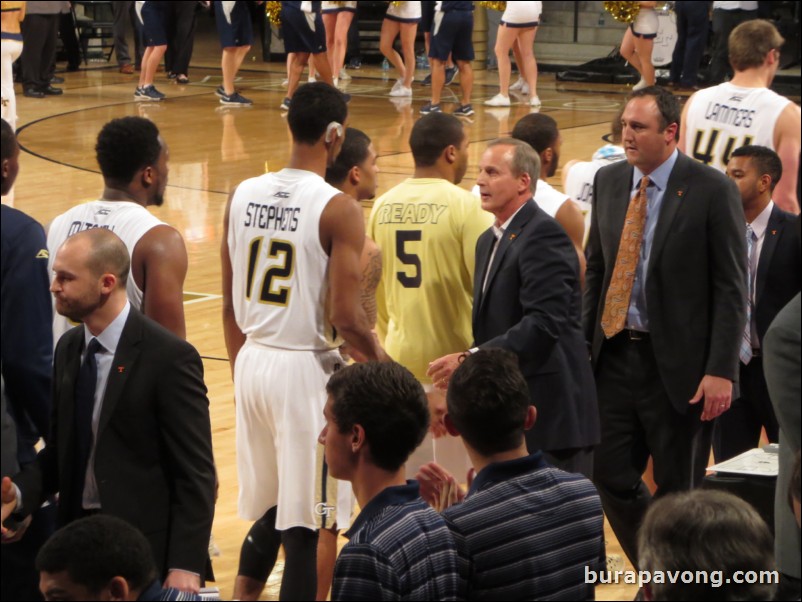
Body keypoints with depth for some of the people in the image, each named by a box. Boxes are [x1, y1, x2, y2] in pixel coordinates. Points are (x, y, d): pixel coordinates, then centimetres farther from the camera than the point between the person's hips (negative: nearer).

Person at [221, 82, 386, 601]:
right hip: (307, 368, -6)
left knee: (267, 510, 20)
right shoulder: (339, 210, -15)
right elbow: (345, 317, -18)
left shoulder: (243, 196, 4)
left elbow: (231, 307, 10)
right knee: (303, 523, 1)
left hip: (253, 362, 6)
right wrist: (381, 361, 0)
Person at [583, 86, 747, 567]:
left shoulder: (712, 191, -10)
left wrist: (720, 370, -16)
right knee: (612, 475, 6)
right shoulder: (609, 181, 7)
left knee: (678, 489, 6)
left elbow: (732, 288, -11)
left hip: (678, 363, -5)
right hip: (616, 355, 5)